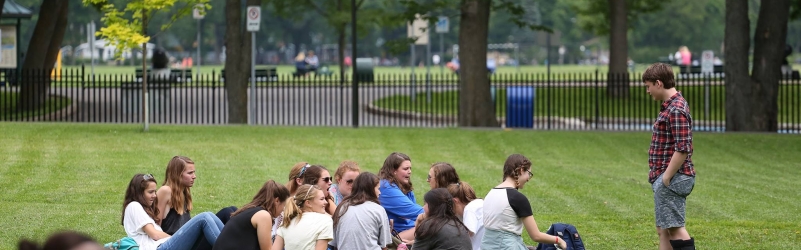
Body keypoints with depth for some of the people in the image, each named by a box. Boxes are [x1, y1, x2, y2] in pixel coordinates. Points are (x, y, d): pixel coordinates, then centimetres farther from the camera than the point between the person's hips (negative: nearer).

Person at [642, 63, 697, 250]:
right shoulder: (670, 106, 16)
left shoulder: (676, 110, -17)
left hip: (672, 179, -10)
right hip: (665, 178, 10)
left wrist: (666, 178, -19)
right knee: (663, 230, 12)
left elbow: (682, 149, -23)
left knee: (674, 228, -9)